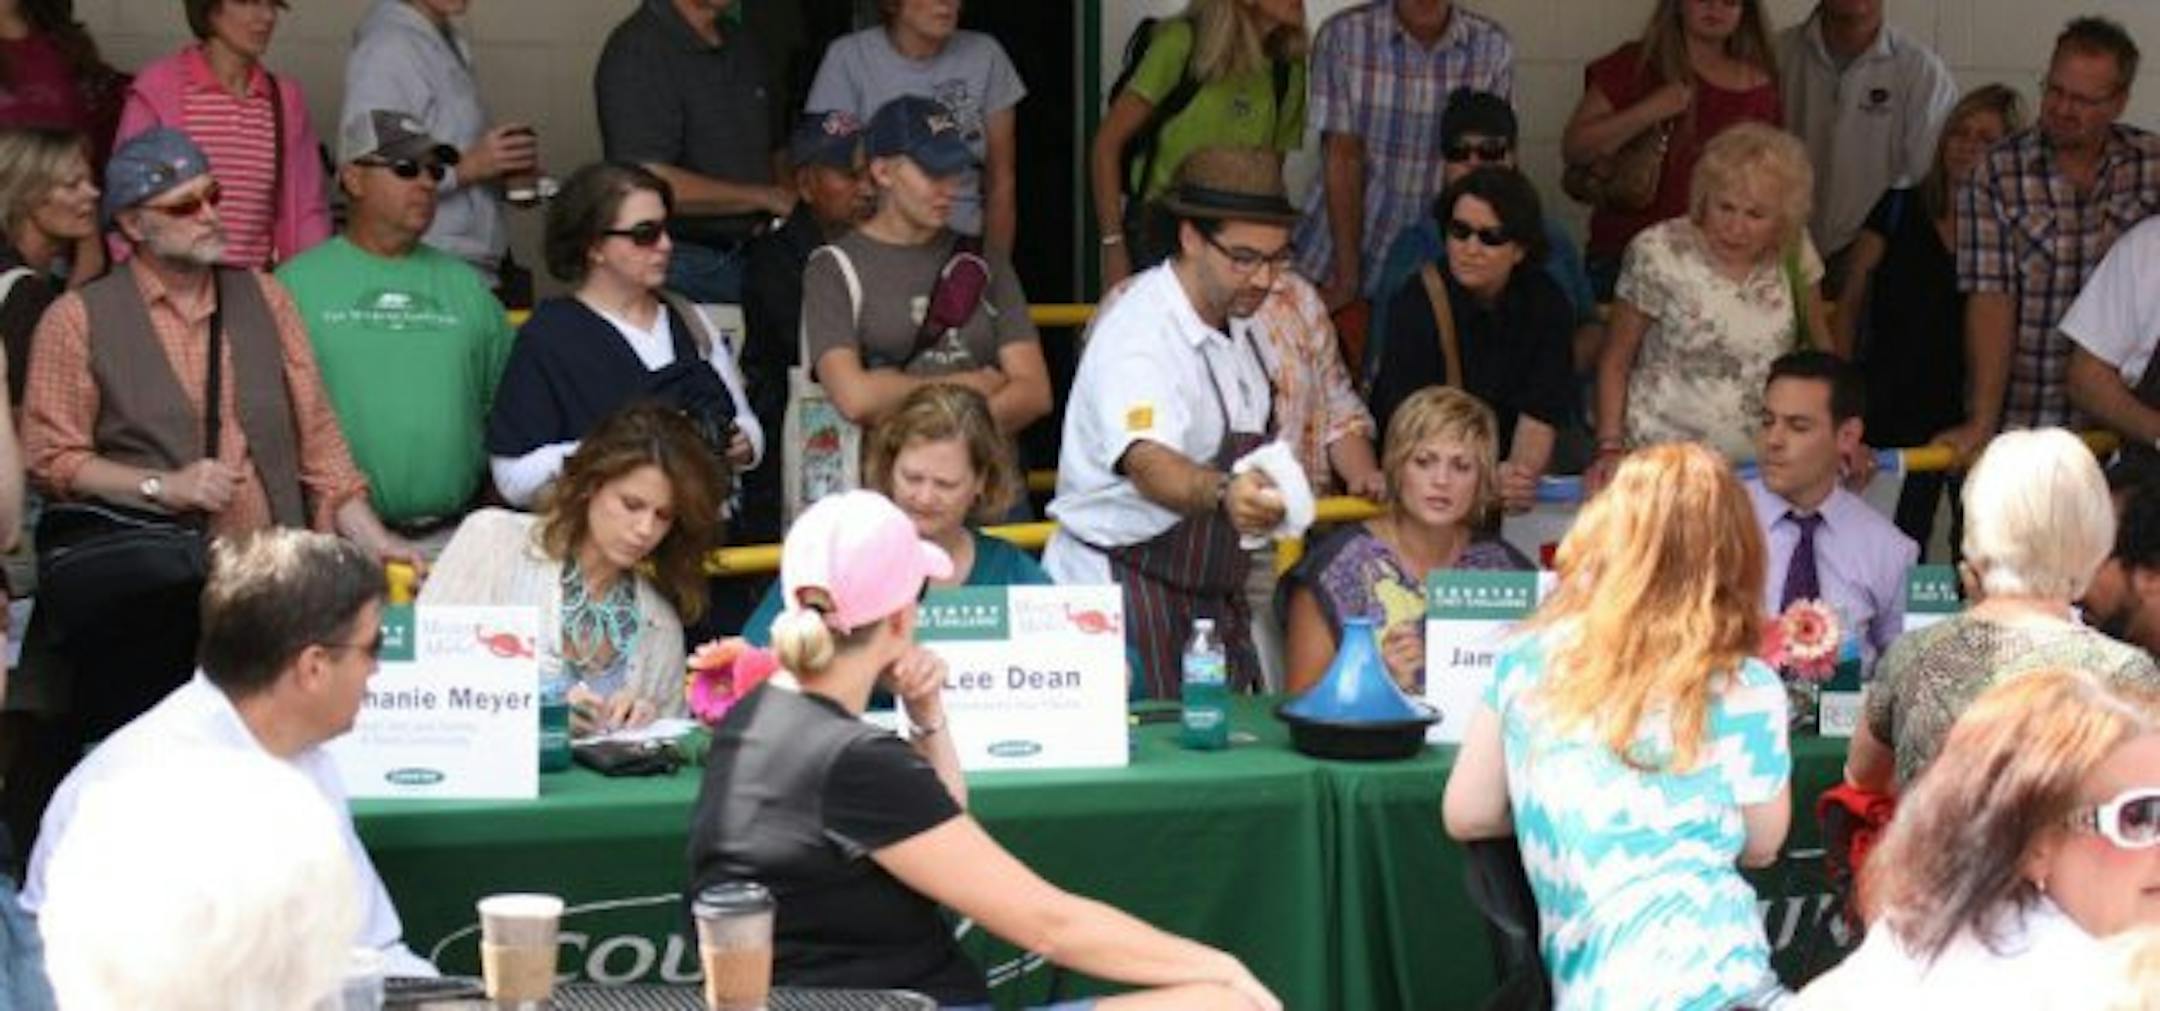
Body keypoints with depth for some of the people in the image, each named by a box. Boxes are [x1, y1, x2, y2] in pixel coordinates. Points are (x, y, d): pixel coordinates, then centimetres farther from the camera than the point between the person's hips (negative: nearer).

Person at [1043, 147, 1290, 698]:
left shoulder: (1235, 330, 9)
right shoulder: (1138, 334, -20)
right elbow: (1148, 463, -38)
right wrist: (1222, 493, -55)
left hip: (1211, 598, 8)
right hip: (1119, 590, -8)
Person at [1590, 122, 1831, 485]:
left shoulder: (1794, 251, 1)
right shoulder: (1658, 254, -8)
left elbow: (1819, 347, 15)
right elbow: (1615, 361, 0)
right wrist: (1610, 449, -10)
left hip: (1762, 465, 4)